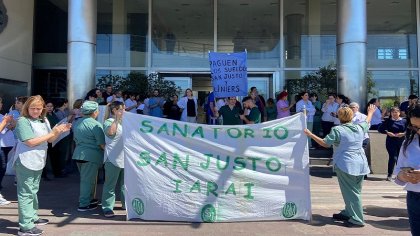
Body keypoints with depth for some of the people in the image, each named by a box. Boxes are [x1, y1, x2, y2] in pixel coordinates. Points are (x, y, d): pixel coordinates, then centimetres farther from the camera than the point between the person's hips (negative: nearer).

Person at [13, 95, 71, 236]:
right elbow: (31, 142, -21)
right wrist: (52, 133, -20)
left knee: (33, 191, 20)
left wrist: (60, 131, -5)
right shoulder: (23, 121, -13)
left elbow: (50, 140, 13)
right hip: (25, 162, -8)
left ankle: (32, 217, 34)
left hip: (38, 162, 8)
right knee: (26, 193, -4)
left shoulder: (44, 121, 9)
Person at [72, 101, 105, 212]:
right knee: (88, 180, 2)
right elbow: (102, 144, -15)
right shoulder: (95, 125, -14)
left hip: (78, 154, 8)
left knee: (85, 178, 20)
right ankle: (84, 204, 9)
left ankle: (89, 199, 33)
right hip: (91, 156, -8)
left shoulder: (77, 122, 9)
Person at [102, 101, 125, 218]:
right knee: (110, 184, -1)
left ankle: (126, 203, 30)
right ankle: (107, 208, 6)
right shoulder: (108, 122, -7)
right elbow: (111, 132, -30)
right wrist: (117, 119, -29)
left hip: (125, 158, 7)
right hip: (113, 159, -7)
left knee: (124, 183, 18)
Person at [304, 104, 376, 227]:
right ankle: (347, 213, 30)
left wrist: (310, 134, 0)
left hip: (346, 165, -7)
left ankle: (357, 220, 2)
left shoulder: (337, 130, -12)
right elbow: (367, 122, 28)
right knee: (356, 190, 16)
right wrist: (370, 112, 48)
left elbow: (325, 143, -9)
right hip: (360, 164, 7)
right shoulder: (359, 128, 7)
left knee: (351, 192, 0)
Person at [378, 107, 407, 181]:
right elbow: (380, 129, 1)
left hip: (401, 142, 2)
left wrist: (403, 133, -14)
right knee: (393, 158, -10)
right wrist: (387, 132, -14)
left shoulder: (404, 121, 6)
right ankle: (389, 175, 0)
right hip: (391, 142, -2)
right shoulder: (388, 121, 3)